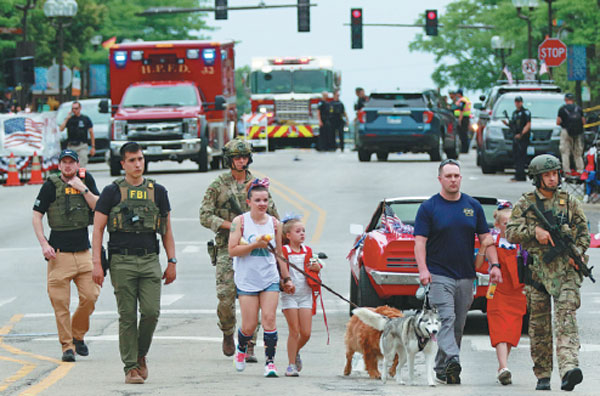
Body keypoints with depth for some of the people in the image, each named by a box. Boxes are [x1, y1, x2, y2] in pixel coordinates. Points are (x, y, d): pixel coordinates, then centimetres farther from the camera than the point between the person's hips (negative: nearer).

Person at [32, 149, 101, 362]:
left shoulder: (86, 180, 8)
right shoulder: (51, 185, -1)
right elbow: (36, 216, 0)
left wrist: (83, 189, -10)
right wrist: (44, 244, -10)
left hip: (83, 250, 3)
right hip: (59, 252, -3)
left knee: (90, 295, -3)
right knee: (60, 301, -6)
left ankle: (78, 335, 20)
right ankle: (67, 346, 0)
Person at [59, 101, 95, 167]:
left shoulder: (85, 119, 5)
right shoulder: (69, 119, 9)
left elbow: (91, 133, 8)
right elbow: (61, 129, -4)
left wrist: (93, 147, 4)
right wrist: (67, 118, -8)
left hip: (82, 147, -2)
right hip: (71, 147, 2)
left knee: (82, 166, -11)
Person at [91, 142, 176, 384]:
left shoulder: (157, 191, 11)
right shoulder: (112, 192, 3)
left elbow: (167, 230, 17)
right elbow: (98, 229, 2)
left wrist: (172, 262, 9)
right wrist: (97, 264, -7)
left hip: (150, 261, 2)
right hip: (121, 261, -2)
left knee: (151, 312, -9)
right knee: (127, 316, -2)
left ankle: (141, 355, 15)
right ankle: (131, 367, 4)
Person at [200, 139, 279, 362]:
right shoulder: (218, 186, 3)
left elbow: (272, 215, 17)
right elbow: (205, 216, -2)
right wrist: (230, 225, -14)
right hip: (227, 248, -2)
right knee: (226, 297, -10)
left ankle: (249, 347, -1)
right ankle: (228, 334, 18)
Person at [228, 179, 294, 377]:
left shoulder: (274, 223, 7)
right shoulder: (240, 221, -3)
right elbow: (232, 250, -9)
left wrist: (287, 279, 16)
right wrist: (255, 245, -19)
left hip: (270, 279, 2)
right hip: (247, 280, -2)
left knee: (269, 319, -10)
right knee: (249, 325, -2)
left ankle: (270, 361, -5)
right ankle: (241, 348, 30)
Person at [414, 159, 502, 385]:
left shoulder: (473, 206, 11)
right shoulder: (429, 208, 0)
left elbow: (485, 238, 13)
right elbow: (420, 242, -6)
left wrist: (494, 265, 0)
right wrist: (423, 270, -20)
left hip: (465, 276, 4)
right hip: (439, 275, -4)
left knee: (458, 324, 5)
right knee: (446, 319, -18)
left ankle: (441, 369, 13)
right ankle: (451, 360, -32)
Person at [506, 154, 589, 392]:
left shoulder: (569, 202, 11)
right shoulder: (525, 204, 7)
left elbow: (584, 232, 13)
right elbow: (511, 233, 0)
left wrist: (577, 252, -5)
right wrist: (534, 231, -15)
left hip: (565, 269, -1)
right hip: (537, 269, 1)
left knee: (566, 316, -17)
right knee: (539, 323, 5)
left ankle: (569, 367, -33)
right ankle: (542, 376, 16)